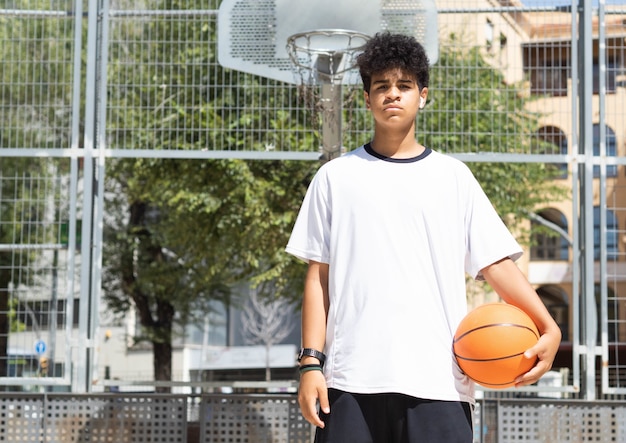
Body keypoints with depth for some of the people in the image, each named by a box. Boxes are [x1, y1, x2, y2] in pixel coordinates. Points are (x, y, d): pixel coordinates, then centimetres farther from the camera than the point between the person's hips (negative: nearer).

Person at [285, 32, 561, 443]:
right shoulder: (335, 177, 11)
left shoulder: (453, 176, 11)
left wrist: (548, 327, -10)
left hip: (437, 380, 0)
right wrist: (312, 362, 1)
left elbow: (497, 263, 5)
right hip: (352, 378, 0)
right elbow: (318, 275, 9)